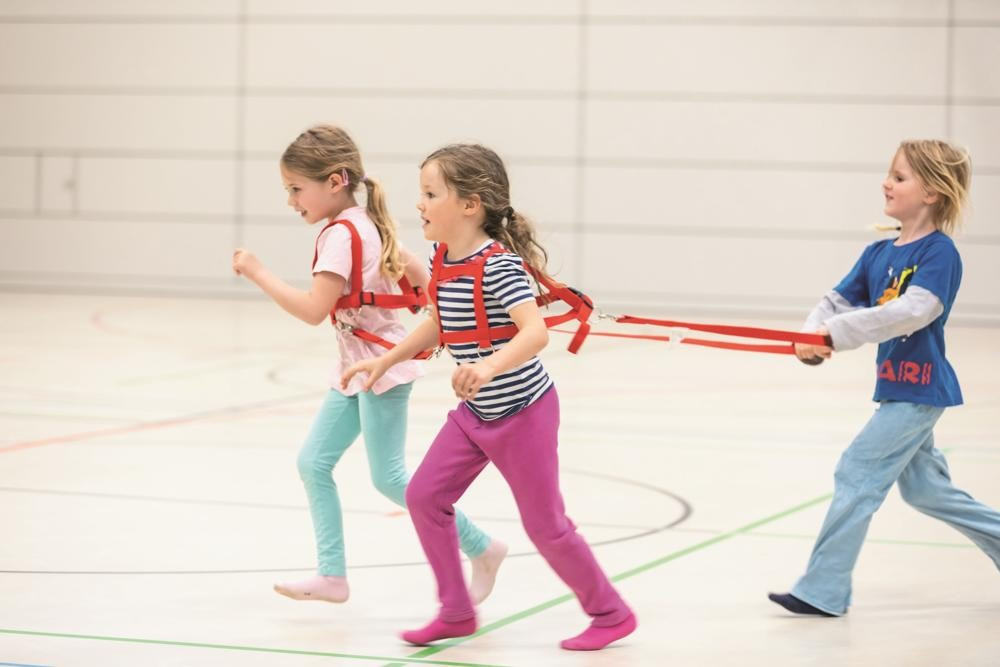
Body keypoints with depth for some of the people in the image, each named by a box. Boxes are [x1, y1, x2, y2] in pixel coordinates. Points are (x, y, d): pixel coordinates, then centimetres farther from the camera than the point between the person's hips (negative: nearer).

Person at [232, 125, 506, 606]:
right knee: (313, 463, 6)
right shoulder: (366, 222, 7)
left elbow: (314, 310, -28)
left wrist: (257, 273, -22)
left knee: (389, 478, -2)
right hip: (356, 366, 10)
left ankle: (481, 549, 10)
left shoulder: (340, 234, -21)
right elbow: (413, 268, 17)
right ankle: (332, 575, 8)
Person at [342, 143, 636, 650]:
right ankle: (456, 613, 14)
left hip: (522, 412, -8)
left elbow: (535, 332, -39)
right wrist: (385, 361, 15)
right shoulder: (442, 260, 0)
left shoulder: (498, 265, -26)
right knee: (424, 496, 2)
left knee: (544, 524, 1)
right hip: (474, 415, 8)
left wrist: (490, 366, -55)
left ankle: (611, 614, 20)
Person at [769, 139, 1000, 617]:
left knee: (857, 474, -9)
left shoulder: (939, 251, -15)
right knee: (923, 488, 17)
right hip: (898, 386, 8)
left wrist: (838, 334, -33)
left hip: (919, 388, -8)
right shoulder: (878, 254, 8)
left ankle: (824, 590, -3)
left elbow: (913, 311, -28)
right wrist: (813, 336, -17)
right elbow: (837, 301, 5)